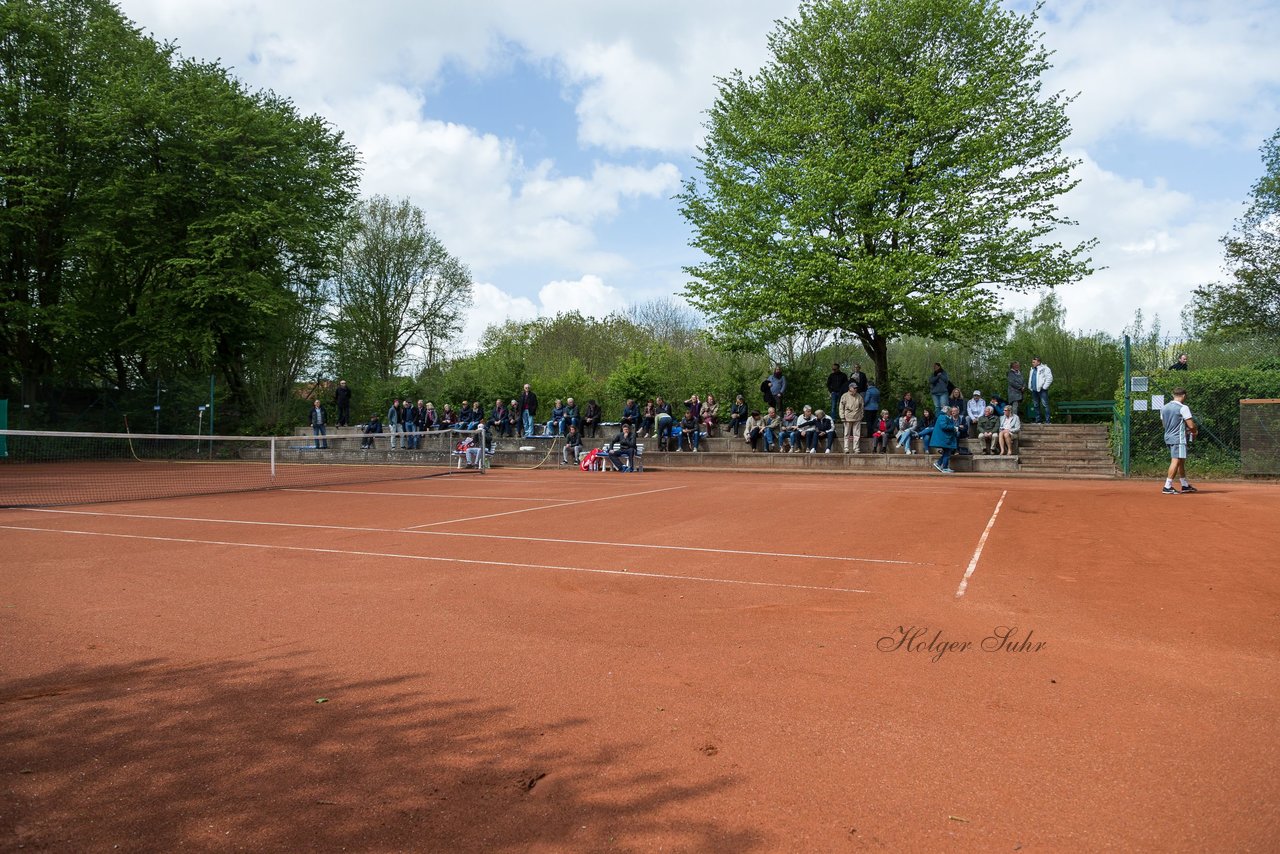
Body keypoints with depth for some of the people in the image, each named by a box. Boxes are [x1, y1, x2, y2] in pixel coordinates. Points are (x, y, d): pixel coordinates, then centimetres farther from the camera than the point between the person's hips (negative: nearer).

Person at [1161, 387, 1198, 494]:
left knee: (1181, 461, 17)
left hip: (1168, 437, 8)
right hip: (1179, 438, -8)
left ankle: (1185, 485, 25)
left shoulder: (1164, 408, 11)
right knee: (1176, 461, -8)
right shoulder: (1183, 408, -11)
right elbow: (1191, 425, -14)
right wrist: (1195, 432, 8)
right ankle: (1167, 487, -12)